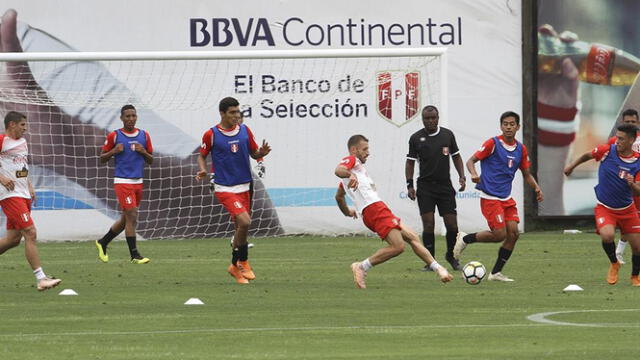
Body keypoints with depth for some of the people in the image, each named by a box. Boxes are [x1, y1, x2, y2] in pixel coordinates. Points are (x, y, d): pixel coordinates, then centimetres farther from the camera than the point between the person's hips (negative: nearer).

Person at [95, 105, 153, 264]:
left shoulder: (144, 135, 8)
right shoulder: (114, 136, -3)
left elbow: (150, 160, 13)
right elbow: (102, 158, 4)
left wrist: (143, 151, -7)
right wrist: (113, 151, -15)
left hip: (138, 182, 6)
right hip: (122, 182, -6)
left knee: (126, 219, 11)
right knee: (132, 216, -12)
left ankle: (102, 243, 29)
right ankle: (134, 255, -7)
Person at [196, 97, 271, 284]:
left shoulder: (244, 130, 4)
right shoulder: (211, 135, -7)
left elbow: (254, 153, 12)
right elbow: (202, 155, 6)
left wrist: (261, 152, -11)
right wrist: (203, 170, -13)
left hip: (244, 187, 5)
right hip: (225, 189, -5)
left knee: (241, 226, 9)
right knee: (244, 222, -20)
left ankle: (235, 265, 26)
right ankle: (243, 262, -3)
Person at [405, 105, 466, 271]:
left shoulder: (447, 135, 5)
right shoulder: (416, 138, 0)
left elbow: (456, 157, 13)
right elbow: (410, 162, 5)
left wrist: (461, 177, 1)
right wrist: (410, 185, -4)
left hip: (445, 186, 1)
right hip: (425, 187, -1)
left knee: (452, 226, -1)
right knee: (428, 224, -9)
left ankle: (451, 256, 22)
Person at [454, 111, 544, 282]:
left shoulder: (521, 149, 9)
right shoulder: (493, 143, -8)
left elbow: (526, 174, 19)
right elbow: (471, 160, -6)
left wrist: (536, 188, 0)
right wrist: (474, 174, -28)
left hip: (506, 198, 6)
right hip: (490, 197, -6)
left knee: (513, 234, -4)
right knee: (499, 234, -14)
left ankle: (496, 272, 8)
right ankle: (465, 239, 9)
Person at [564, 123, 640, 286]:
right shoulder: (607, 150, -12)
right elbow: (587, 155, 9)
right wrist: (572, 166, 16)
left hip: (627, 209, 1)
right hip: (604, 208, -1)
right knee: (607, 235, -29)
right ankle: (614, 264, 2)